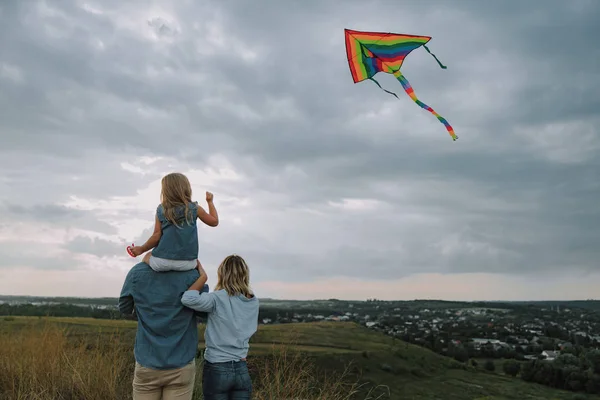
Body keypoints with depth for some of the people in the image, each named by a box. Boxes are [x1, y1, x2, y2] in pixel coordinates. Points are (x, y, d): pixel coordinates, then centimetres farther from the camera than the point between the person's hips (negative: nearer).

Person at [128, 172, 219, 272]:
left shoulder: (161, 210, 0)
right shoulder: (195, 209, 0)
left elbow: (156, 236, -4)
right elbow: (214, 221, 10)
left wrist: (141, 249, 11)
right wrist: (210, 201, 22)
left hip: (162, 262, -1)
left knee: (147, 257, 31)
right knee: (196, 262, 36)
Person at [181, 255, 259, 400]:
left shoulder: (218, 299, -15)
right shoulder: (253, 302, 1)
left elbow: (188, 299, -27)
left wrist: (203, 277, -14)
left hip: (217, 369, -4)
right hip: (242, 370, 4)